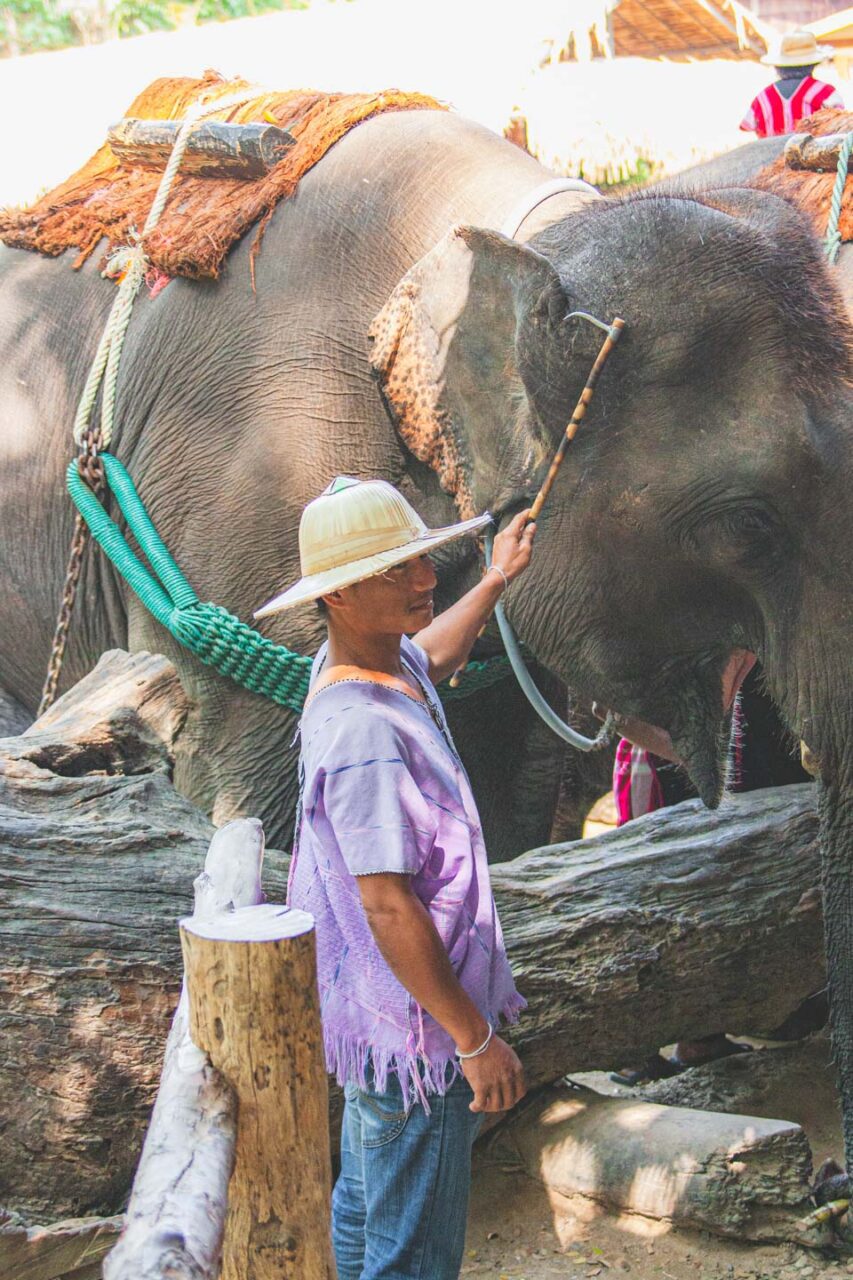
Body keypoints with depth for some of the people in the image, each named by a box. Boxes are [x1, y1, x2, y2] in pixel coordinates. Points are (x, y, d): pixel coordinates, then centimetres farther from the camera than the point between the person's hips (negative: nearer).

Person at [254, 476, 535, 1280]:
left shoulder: (349, 665, 1)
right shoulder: (363, 731, -30)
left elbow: (430, 657, 29)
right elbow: (389, 909, -29)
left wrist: (496, 581, 40)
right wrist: (475, 1038, -23)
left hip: (372, 1009, 10)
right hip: (413, 1022, -10)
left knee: (365, 1204, 25)